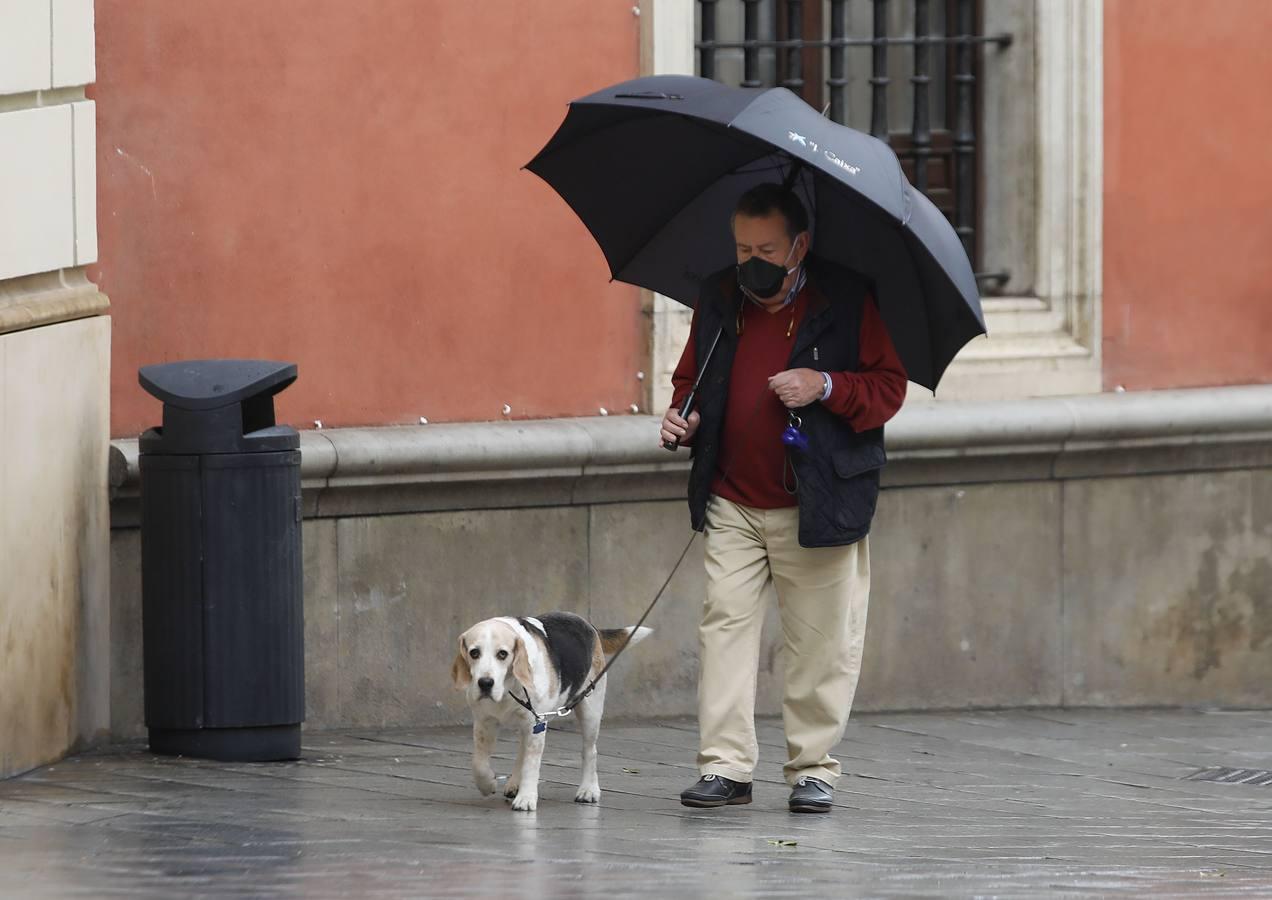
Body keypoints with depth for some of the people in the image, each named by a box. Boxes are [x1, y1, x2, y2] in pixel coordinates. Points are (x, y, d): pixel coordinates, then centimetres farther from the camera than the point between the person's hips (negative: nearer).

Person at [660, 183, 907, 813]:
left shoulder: (847, 302, -3)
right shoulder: (717, 299, 9)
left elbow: (887, 389, -3)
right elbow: (691, 377, 22)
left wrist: (825, 386, -19)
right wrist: (685, 419, 1)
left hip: (817, 505, -3)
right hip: (732, 503, 3)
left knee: (820, 642, 0)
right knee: (724, 624, -5)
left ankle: (812, 768, 10)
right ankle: (725, 766, -3)